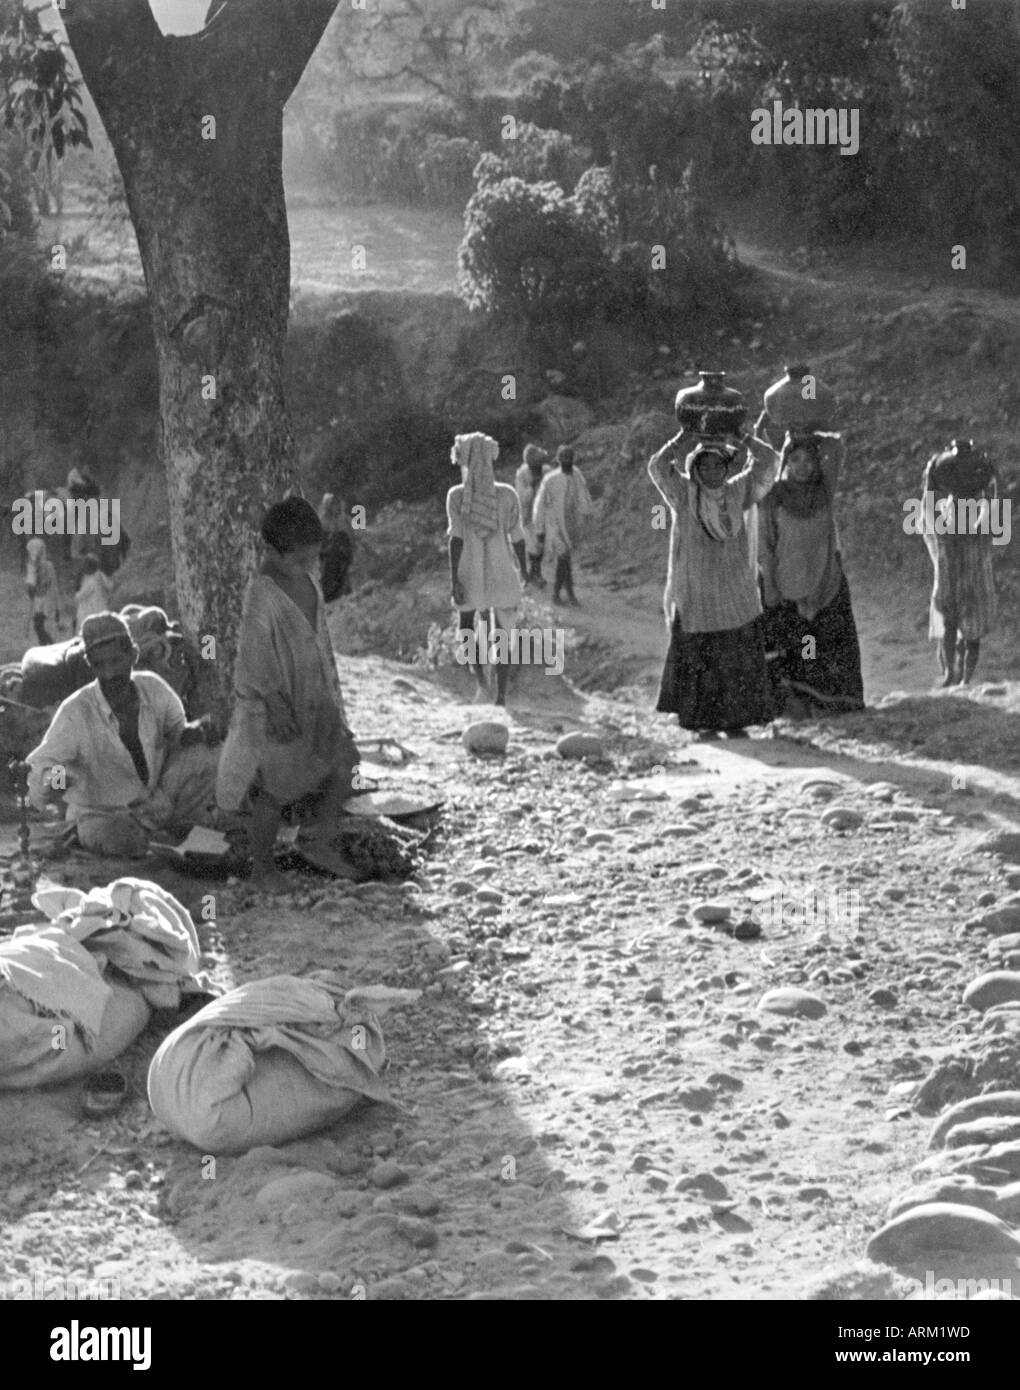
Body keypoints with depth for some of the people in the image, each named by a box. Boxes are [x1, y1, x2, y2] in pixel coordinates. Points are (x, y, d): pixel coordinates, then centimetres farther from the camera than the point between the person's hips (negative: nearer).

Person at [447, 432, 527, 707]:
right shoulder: (507, 494, -5)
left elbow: (457, 539, -12)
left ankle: (482, 681, -8)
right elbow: (517, 538, -2)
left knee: (468, 631, 15)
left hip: (470, 575, -1)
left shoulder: (457, 496, -8)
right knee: (503, 636, 10)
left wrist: (454, 579, -10)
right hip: (504, 575, 1)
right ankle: (501, 695, 6)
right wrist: (524, 570, 14)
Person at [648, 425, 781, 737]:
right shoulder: (683, 494, -2)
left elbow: (768, 460, 2)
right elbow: (657, 467, -16)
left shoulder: (737, 492, 6)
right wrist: (685, 438, -15)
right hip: (694, 596, -3)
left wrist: (739, 436, 0)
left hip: (734, 595, 3)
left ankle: (734, 721, 12)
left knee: (738, 659, 4)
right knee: (697, 661, 1)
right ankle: (703, 722, 11)